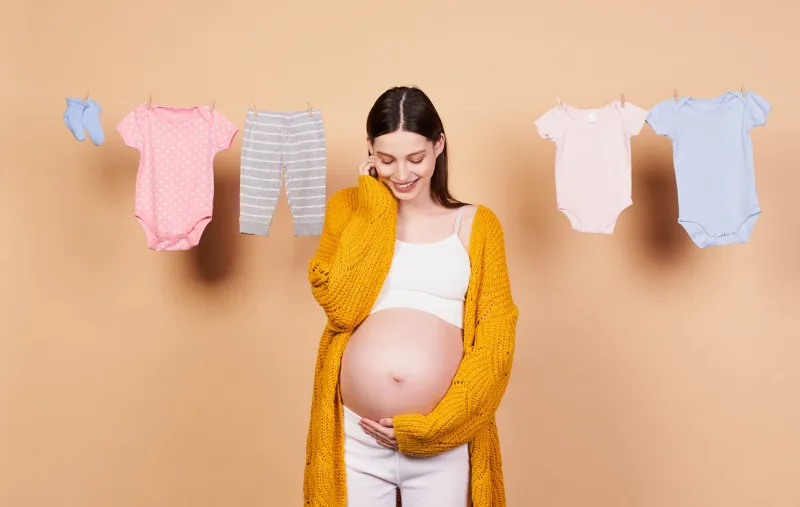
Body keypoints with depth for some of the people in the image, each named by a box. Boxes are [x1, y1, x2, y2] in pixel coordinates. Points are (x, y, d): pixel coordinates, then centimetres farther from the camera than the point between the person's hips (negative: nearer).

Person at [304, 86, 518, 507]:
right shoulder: (349, 209, 4)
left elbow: (495, 337, -3)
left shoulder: (476, 224, 2)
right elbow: (341, 307, -10)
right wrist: (375, 208, -8)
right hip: (356, 436, 1)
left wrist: (431, 426, -11)